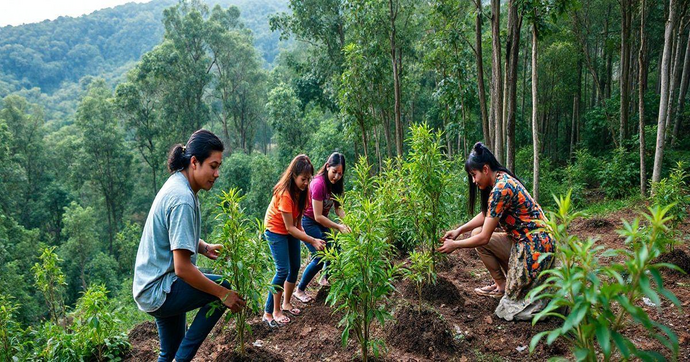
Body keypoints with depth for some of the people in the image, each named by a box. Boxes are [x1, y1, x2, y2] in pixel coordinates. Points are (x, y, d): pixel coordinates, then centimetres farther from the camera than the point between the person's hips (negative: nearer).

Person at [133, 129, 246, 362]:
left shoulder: (177, 184, 4)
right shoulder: (182, 199, -26)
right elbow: (183, 268, -29)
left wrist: (204, 248, 2)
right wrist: (224, 295, -21)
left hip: (149, 287, 10)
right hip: (159, 292, -10)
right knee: (228, 288, -13)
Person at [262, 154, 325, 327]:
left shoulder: (303, 189, -11)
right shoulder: (285, 194, -33)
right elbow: (290, 228, -30)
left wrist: (300, 227, -6)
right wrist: (312, 241, -32)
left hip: (292, 229, 7)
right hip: (276, 230, -7)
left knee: (295, 267, 8)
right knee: (283, 270, -13)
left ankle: (286, 304, 24)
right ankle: (269, 313, -3)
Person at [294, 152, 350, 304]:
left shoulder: (333, 183, -3)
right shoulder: (319, 184, -28)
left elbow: (337, 207, -4)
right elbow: (318, 216, -27)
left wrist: (347, 222, -21)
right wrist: (338, 227, -24)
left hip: (321, 222, 8)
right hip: (308, 222, -8)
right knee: (320, 257, -12)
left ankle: (325, 279, 30)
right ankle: (300, 291, 4)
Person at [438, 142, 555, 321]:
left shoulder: (501, 189, -23)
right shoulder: (503, 179, 6)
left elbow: (484, 238, -19)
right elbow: (486, 215, 17)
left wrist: (455, 245, -6)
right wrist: (459, 230, 7)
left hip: (535, 246, -10)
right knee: (476, 233, 9)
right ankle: (503, 283, 12)